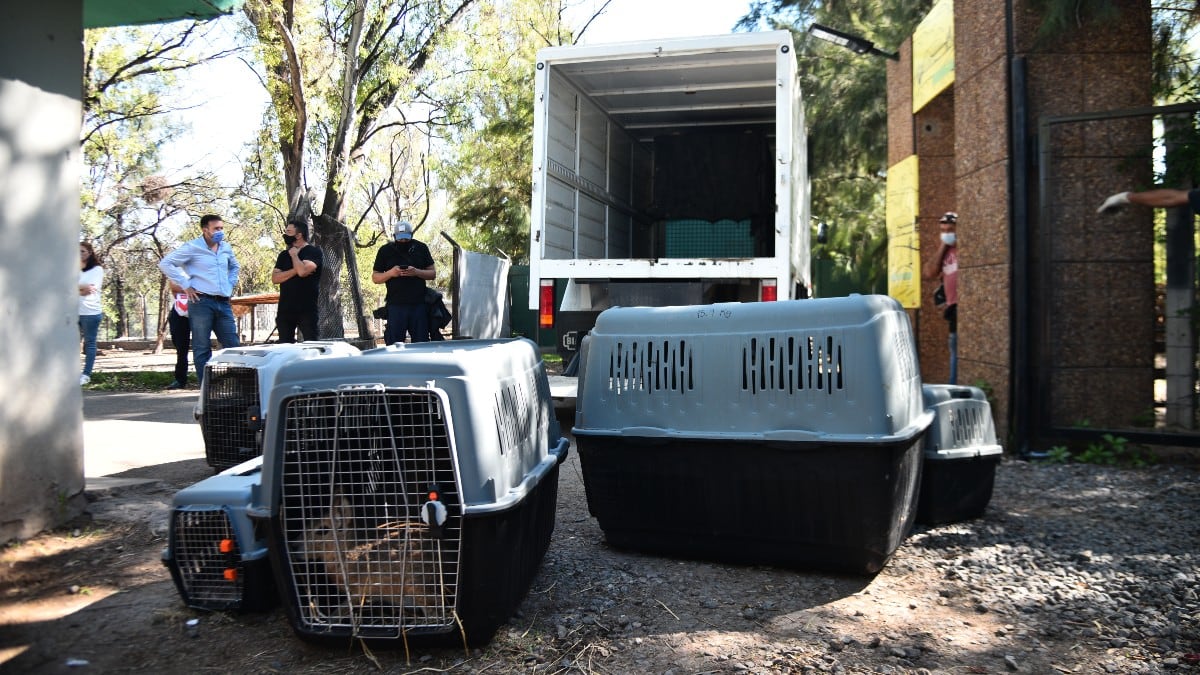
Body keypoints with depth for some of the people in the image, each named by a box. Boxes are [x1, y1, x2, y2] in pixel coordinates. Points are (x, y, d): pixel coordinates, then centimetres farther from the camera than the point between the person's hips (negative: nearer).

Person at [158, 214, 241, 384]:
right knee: (202, 348, -2)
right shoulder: (192, 247, -4)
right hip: (201, 302, -6)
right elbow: (165, 263, -7)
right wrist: (185, 286, -9)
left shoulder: (226, 248, 14)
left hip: (223, 303, 6)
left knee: (232, 345, 5)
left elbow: (235, 266, 34)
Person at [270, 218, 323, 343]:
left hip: (307, 309, -6)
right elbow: (275, 278, 3)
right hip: (285, 309, 6)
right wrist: (295, 270, -10)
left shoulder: (314, 252, -3)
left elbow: (302, 271, -20)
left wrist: (294, 255, -3)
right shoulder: (284, 255, 16)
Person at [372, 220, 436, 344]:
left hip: (419, 304, 1)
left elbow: (433, 273, 8)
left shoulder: (421, 248, 9)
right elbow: (375, 277, 9)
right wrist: (390, 273, -11)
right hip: (395, 305, -1)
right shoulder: (385, 250, 8)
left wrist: (416, 272, -11)